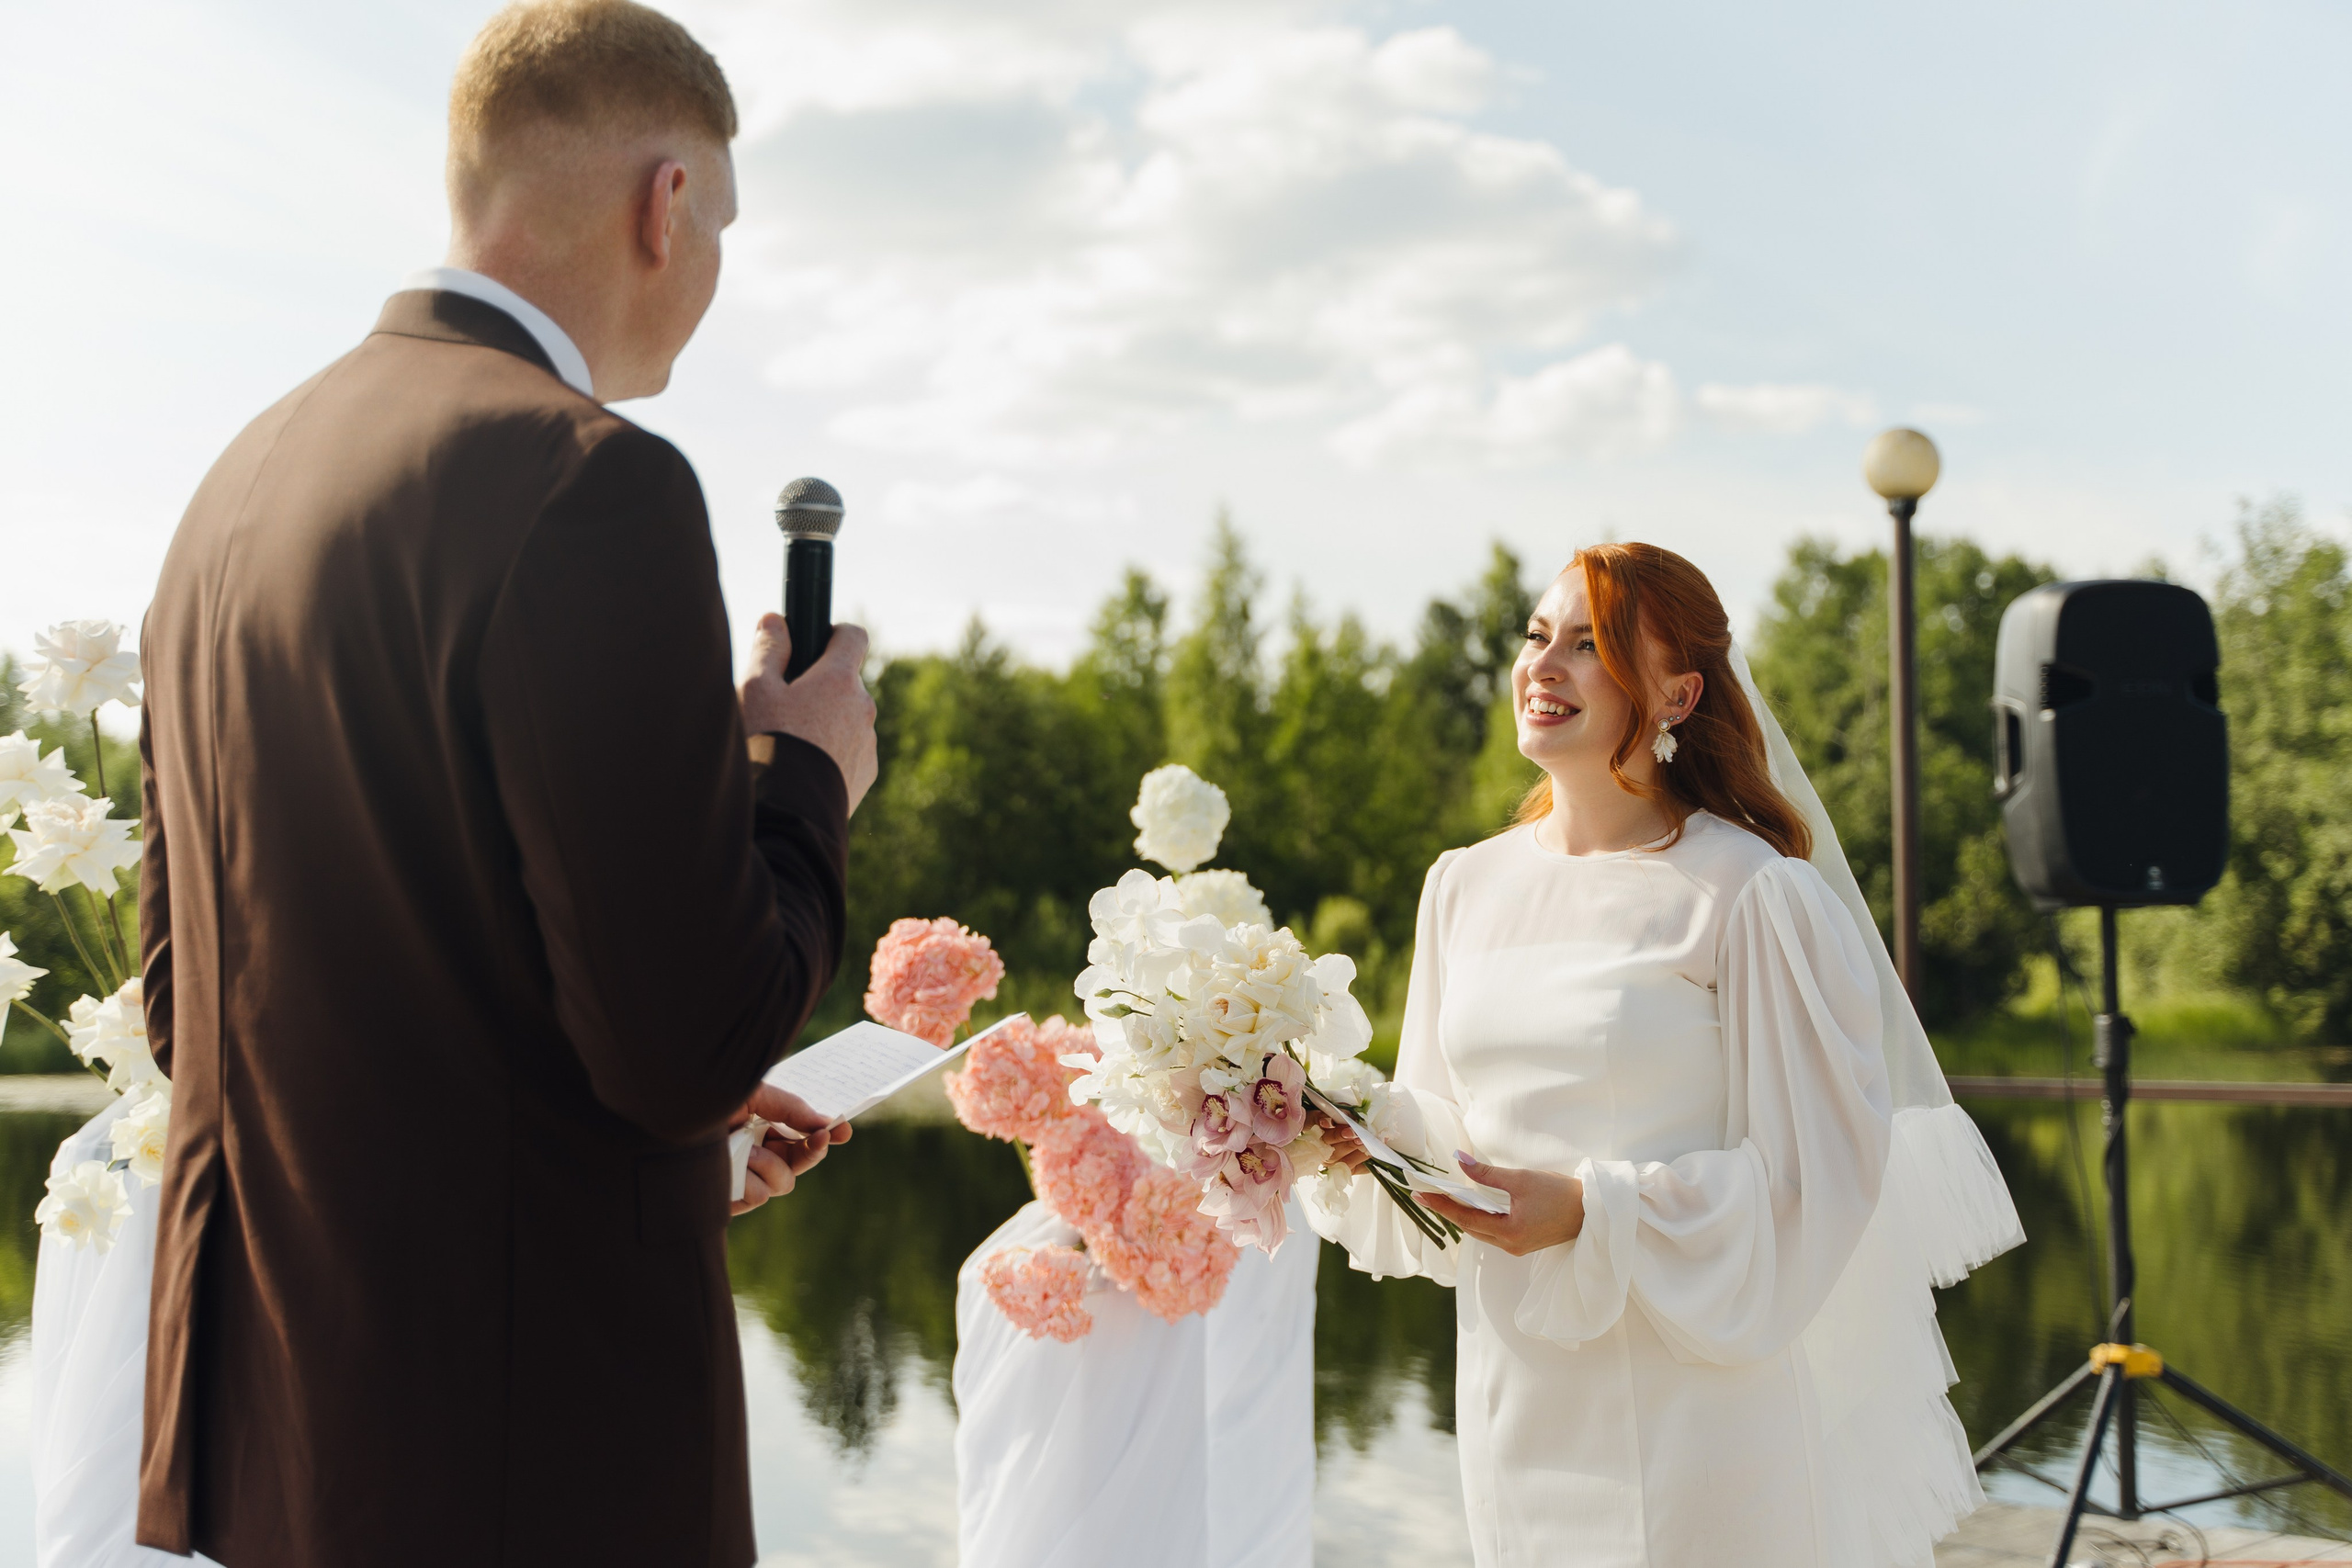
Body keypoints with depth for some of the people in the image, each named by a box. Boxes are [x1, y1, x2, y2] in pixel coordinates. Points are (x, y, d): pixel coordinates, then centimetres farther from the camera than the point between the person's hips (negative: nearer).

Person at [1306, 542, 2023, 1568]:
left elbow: (1809, 1171, -11)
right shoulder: (1466, 885, 7)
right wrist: (1364, 1129, -8)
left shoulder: (1747, 893, -11)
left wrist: (1589, 1212, -20)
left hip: (1697, 1397, -5)